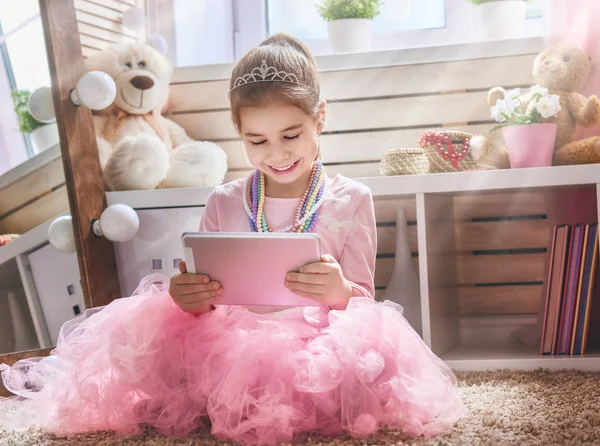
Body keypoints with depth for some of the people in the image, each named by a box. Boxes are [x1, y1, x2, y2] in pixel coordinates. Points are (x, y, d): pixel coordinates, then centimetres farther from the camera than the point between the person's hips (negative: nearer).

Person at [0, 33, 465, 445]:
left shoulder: (351, 200, 3)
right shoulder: (223, 203, 8)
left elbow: (362, 299, 0)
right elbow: (206, 299, 10)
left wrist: (340, 293, -25)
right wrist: (191, 299, -16)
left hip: (321, 346, 0)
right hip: (231, 343, 1)